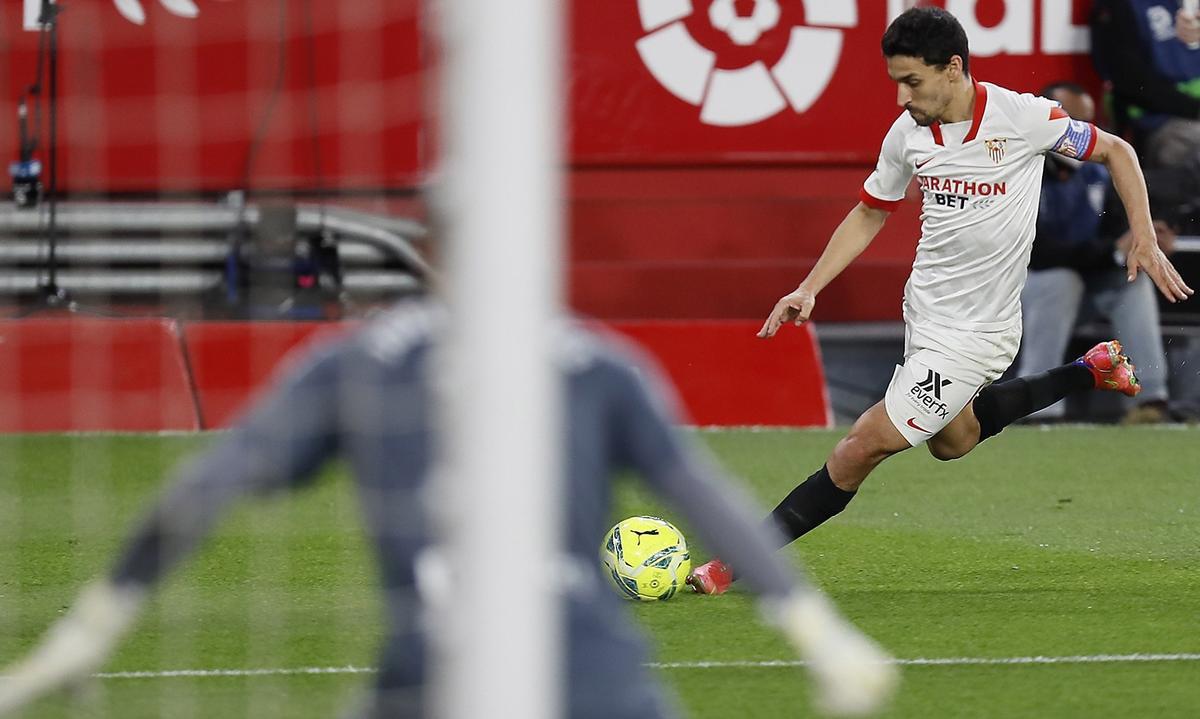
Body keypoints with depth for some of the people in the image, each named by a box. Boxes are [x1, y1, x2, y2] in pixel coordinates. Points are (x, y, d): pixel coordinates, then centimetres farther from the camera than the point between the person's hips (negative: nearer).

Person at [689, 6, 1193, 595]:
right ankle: (1089, 372, 40)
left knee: (863, 447, -10)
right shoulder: (907, 133, -5)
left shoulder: (1021, 117, -19)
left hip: (971, 335, -7)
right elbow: (870, 214, 11)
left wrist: (1144, 241, -10)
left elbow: (1115, 151, -4)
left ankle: (740, 561, -3)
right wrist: (809, 290, 2)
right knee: (952, 439, 28)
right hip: (923, 311, 7)